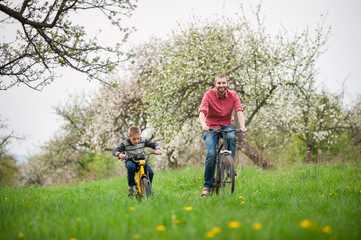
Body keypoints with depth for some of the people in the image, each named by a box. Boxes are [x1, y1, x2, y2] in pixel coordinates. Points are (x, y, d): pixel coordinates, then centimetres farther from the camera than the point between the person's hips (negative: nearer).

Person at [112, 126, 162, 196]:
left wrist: (158, 149, -26)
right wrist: (119, 154, -38)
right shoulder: (125, 143, -13)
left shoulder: (143, 141, -7)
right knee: (131, 167, -39)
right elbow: (115, 151, -15)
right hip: (130, 161, -2)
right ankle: (131, 187, -21)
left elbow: (154, 144, -4)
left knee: (150, 172, -22)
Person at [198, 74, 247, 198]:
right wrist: (203, 125, -47)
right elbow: (202, 112, -26)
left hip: (226, 125, 2)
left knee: (231, 138, -34)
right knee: (211, 154, -22)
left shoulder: (233, 95, -6)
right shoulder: (209, 95, -13)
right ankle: (207, 185, -9)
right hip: (211, 127, -2)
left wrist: (242, 126, -38)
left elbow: (239, 111, -19)